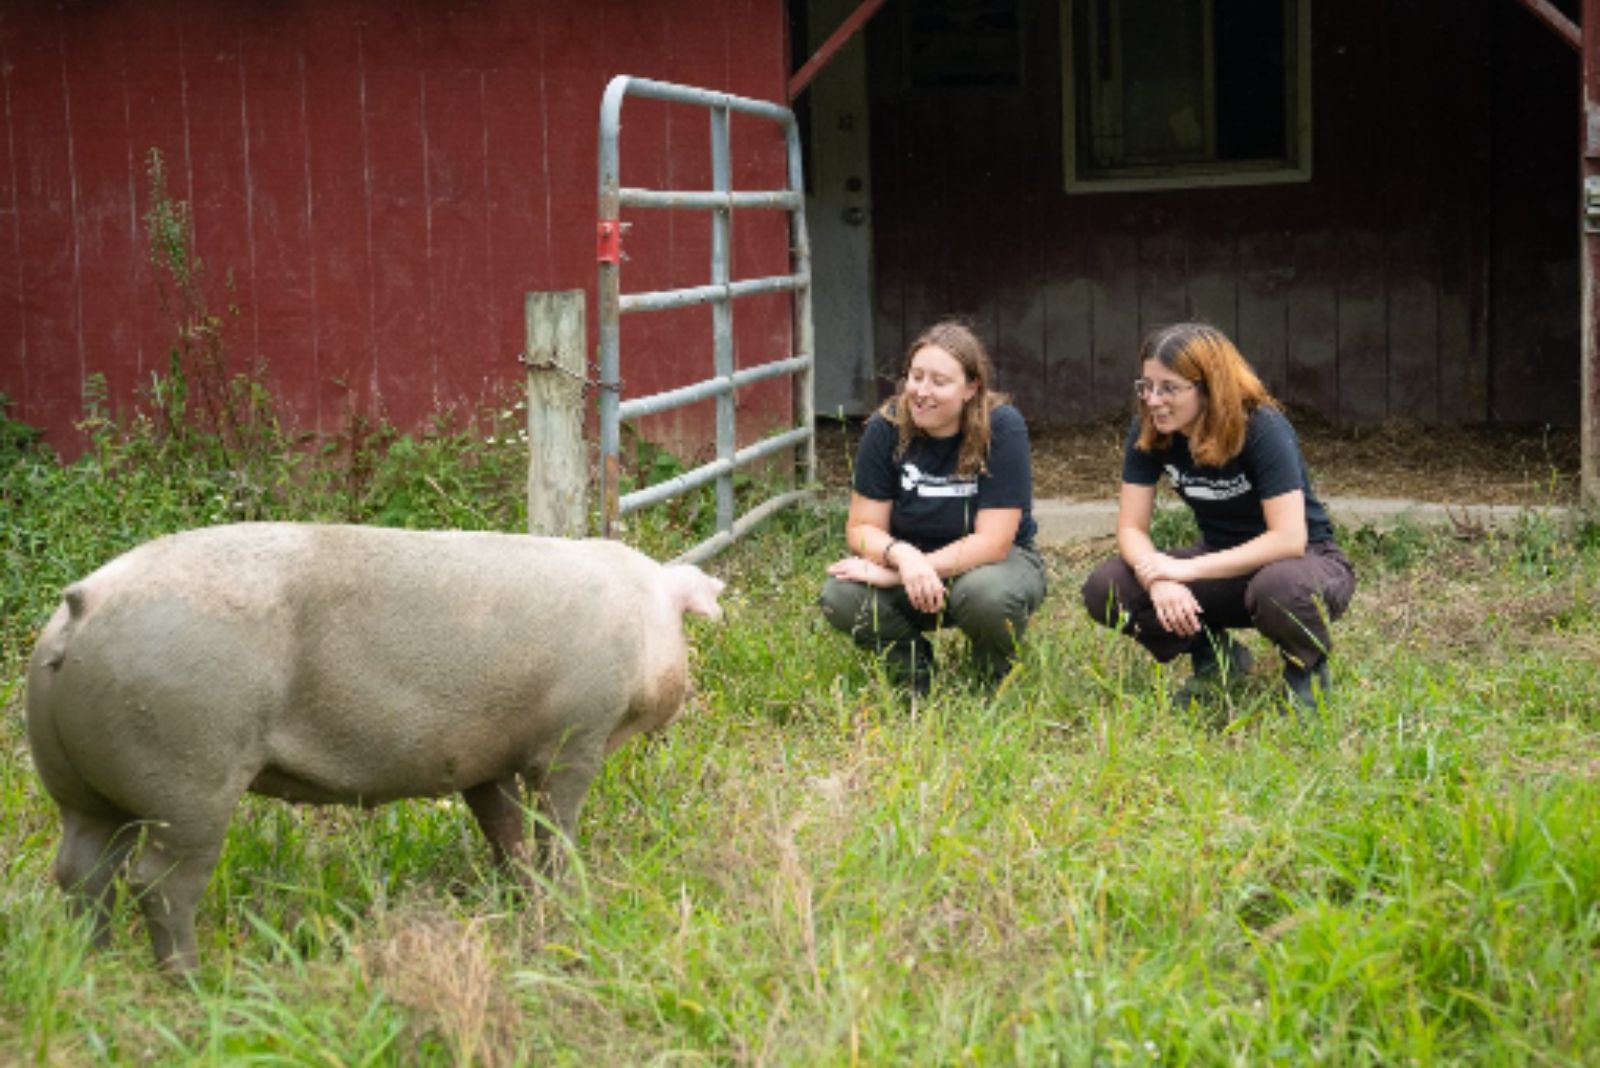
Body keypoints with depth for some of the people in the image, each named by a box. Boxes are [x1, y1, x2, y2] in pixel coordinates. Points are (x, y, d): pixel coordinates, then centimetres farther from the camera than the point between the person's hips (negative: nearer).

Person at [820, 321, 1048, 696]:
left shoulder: (1002, 428, -21)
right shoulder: (886, 427, -12)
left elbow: (992, 542, -24)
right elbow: (862, 527, -9)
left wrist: (894, 574, -29)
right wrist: (900, 555, -34)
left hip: (997, 560, -2)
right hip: (909, 559, 3)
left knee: (987, 594, -38)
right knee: (840, 597, -27)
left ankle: (995, 678, -3)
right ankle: (912, 665, 4)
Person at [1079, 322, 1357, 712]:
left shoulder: (1262, 428, -25)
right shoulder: (1148, 431, -11)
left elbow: (1289, 540, -31)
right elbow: (1131, 528, -11)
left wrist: (1189, 569, -32)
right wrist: (1158, 580, -33)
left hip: (1307, 559, -5)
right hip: (1223, 563, 5)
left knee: (1280, 587, -43)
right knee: (1104, 590, -19)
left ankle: (1307, 668, -7)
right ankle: (1214, 657, 5)